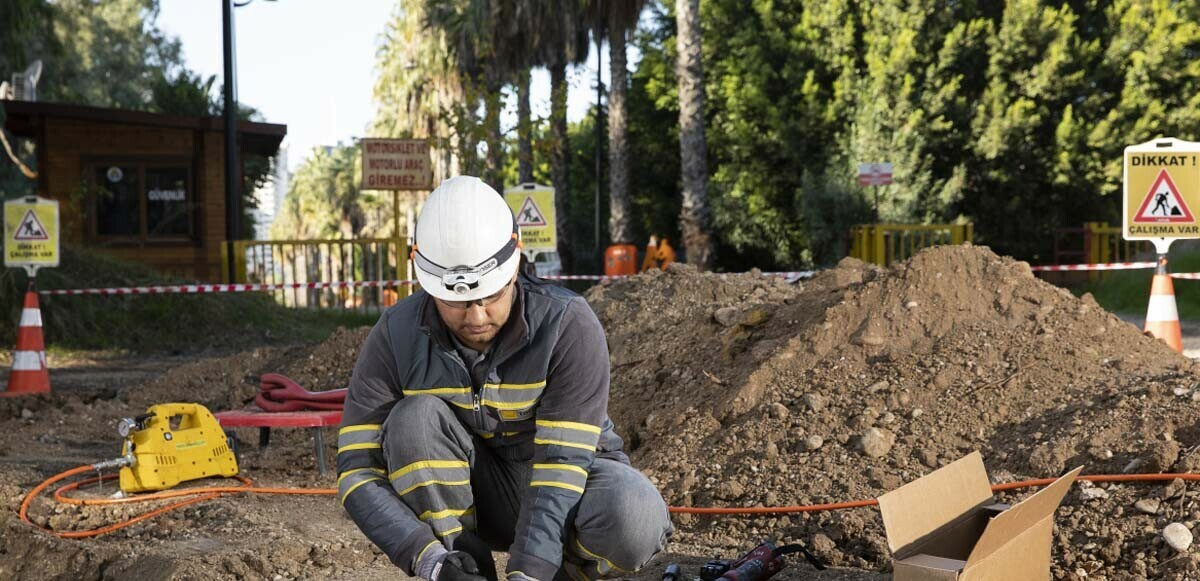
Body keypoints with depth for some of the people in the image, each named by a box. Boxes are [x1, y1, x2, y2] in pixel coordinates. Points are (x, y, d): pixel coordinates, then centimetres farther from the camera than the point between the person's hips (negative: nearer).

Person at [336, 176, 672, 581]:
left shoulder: (570, 326, -24)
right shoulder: (396, 337, -18)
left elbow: (562, 464, -29)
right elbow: (357, 472, -20)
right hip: (467, 492, 2)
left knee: (635, 520, -35)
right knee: (415, 420, -29)